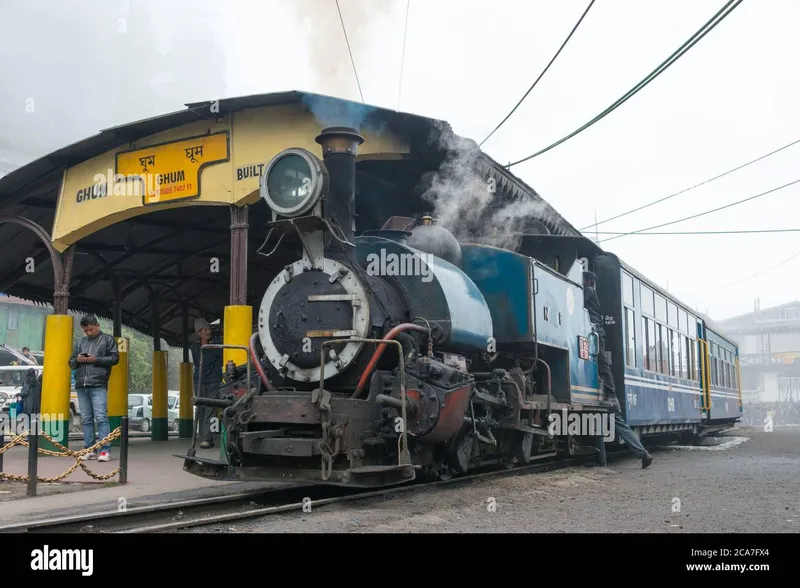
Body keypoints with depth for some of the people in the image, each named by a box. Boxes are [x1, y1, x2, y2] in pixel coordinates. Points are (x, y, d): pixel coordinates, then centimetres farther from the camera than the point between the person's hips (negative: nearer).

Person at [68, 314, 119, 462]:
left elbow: (115, 358, 0)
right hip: (81, 386, 5)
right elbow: (71, 363, 24)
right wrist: (77, 360, 0)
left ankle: (105, 450, -11)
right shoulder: (81, 343, 22)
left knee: (101, 418, -11)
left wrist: (96, 359, -10)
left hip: (98, 386, -5)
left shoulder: (108, 339, 8)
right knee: (86, 419, 6)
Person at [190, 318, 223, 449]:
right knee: (201, 410, 6)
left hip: (214, 381, -5)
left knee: (210, 410, -12)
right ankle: (206, 438, 14)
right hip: (199, 381, 5)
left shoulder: (216, 343, -4)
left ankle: (207, 438, -15)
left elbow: (222, 360, 0)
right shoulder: (195, 346, 9)